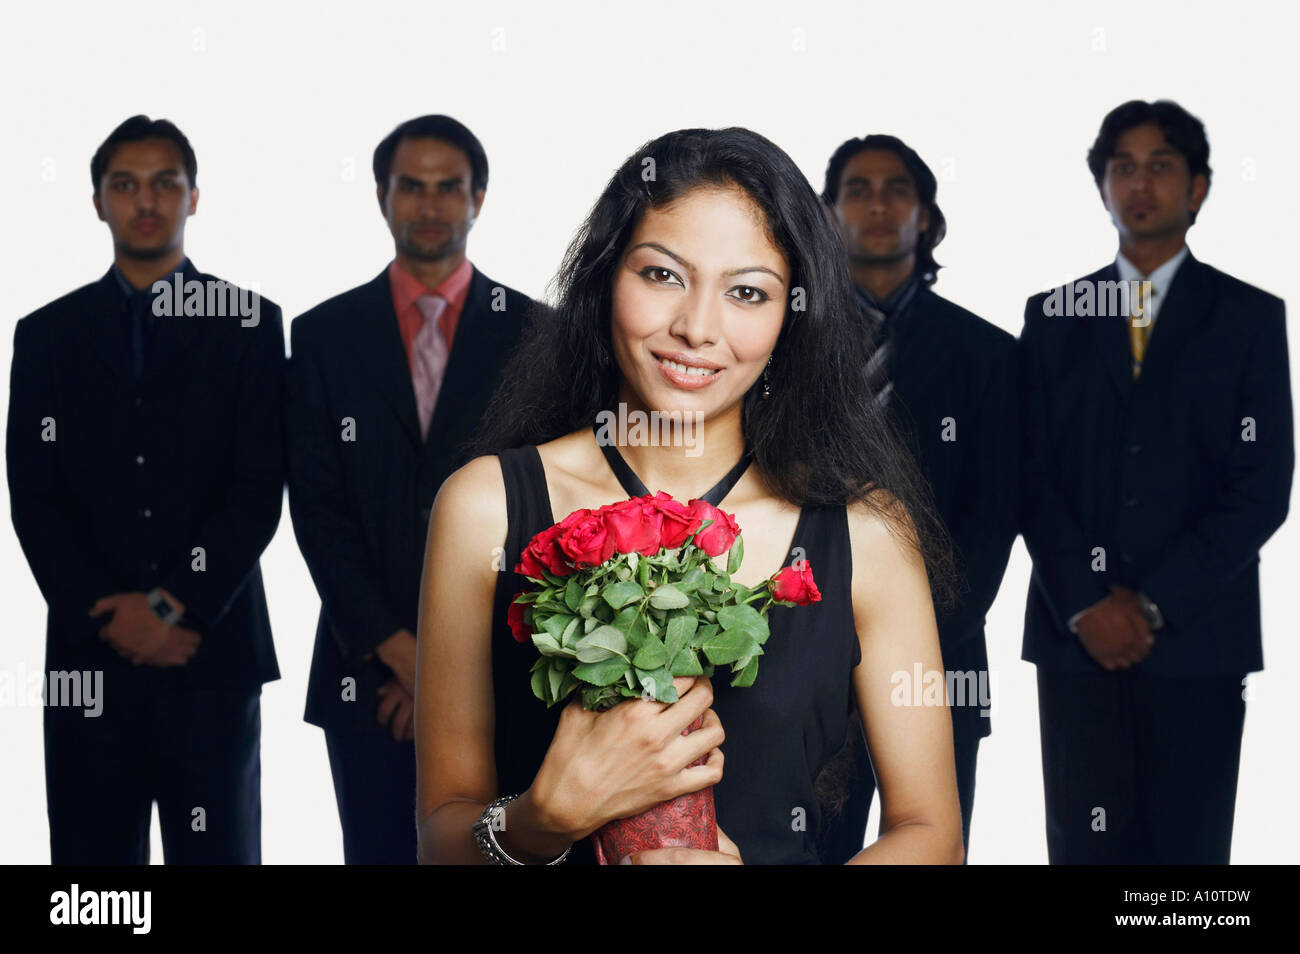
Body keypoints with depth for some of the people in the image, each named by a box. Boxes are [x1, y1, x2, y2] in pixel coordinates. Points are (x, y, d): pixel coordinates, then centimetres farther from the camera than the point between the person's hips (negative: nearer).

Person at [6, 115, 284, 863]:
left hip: (213, 651, -1)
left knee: (218, 851, 3)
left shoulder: (249, 324, 6)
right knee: (91, 850, 3)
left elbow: (259, 488, -2)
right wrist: (109, 617, -8)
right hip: (89, 657, 1)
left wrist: (174, 606, -11)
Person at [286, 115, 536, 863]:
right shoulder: (325, 336, 6)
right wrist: (398, 650, -8)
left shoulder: (532, 334, 3)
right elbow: (317, 507, 1)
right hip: (368, 669, 1)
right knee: (378, 852, 5)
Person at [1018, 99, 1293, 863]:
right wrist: (1084, 605, -8)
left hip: (1198, 637, -1)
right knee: (1084, 847, 2)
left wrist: (1153, 602, -10)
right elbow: (1034, 473, 5)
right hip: (1076, 632, 2)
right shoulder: (1054, 315, 12)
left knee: (1188, 847, 0)